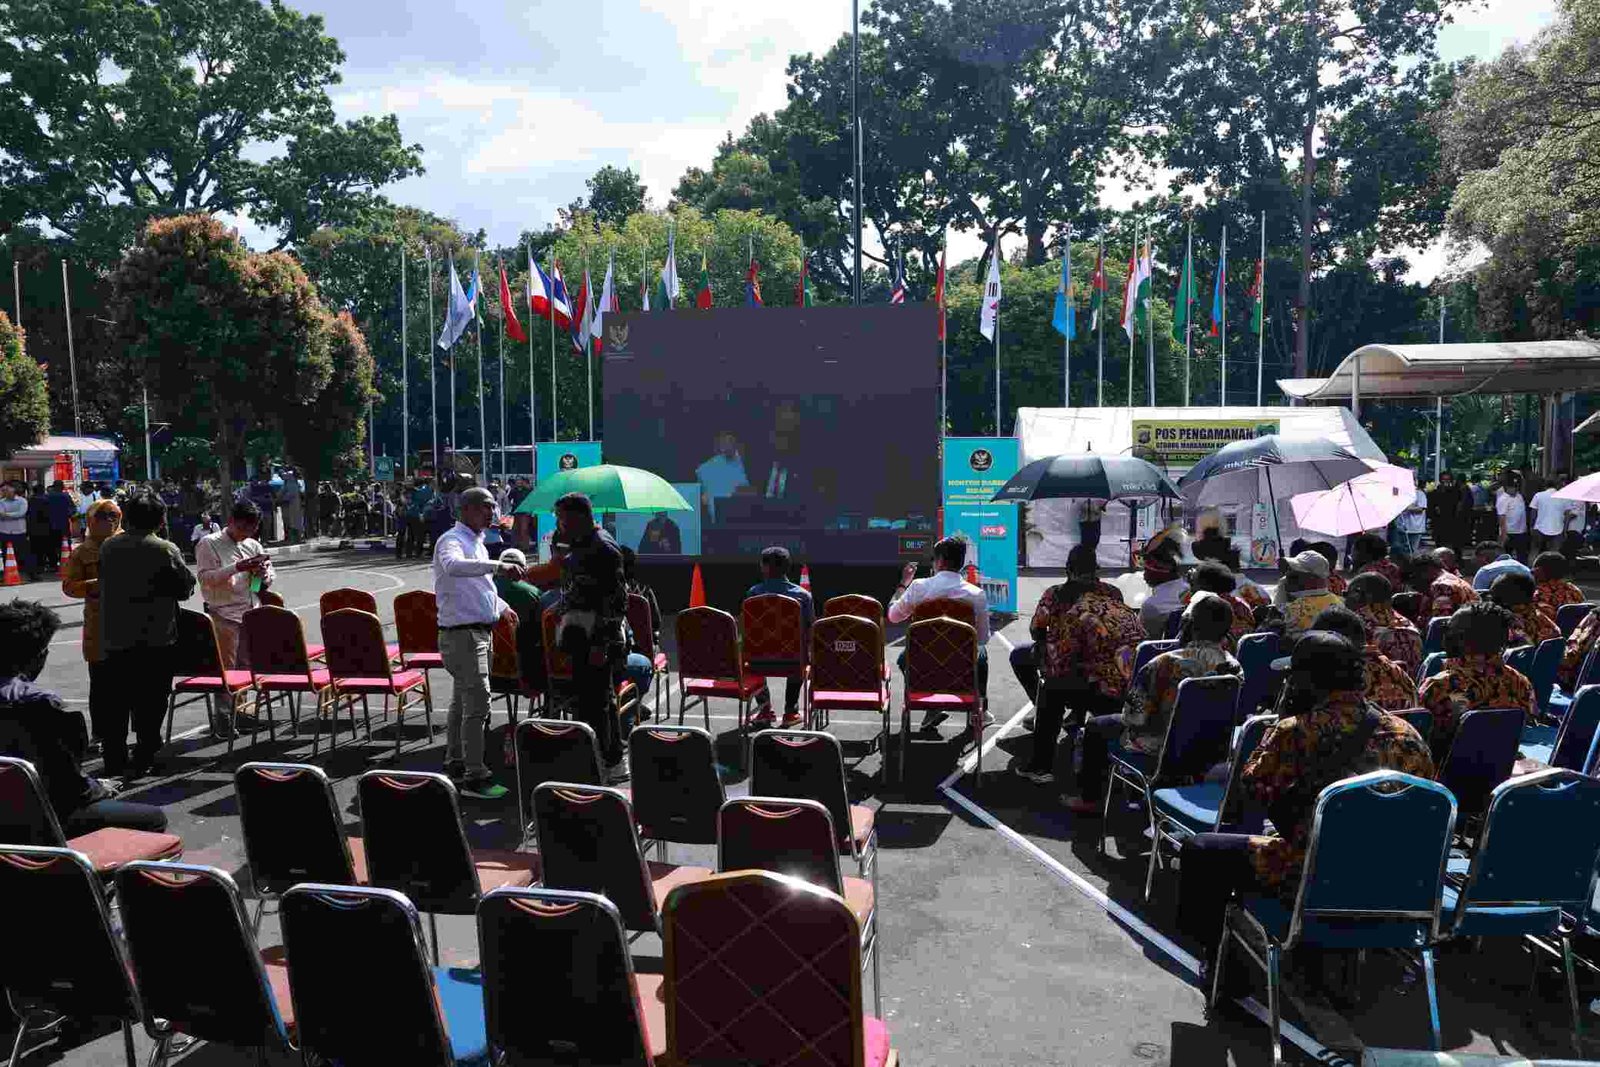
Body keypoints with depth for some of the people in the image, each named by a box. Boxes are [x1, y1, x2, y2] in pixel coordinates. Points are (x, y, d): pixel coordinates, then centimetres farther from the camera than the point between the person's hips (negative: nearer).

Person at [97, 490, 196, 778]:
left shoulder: (108, 547, -1)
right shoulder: (166, 550, -15)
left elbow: (104, 584, 10)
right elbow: (185, 589, -8)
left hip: (115, 637, 4)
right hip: (155, 638, -4)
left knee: (117, 701, 13)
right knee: (150, 701, 5)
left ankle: (113, 760, 19)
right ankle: (143, 759, 8)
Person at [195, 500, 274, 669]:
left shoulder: (253, 545, 15)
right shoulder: (209, 544, -1)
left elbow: (270, 578, 16)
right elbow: (204, 578, -12)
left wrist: (264, 573, -8)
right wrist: (236, 568, -23)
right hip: (224, 618, -5)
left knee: (249, 668, 8)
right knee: (227, 670, -4)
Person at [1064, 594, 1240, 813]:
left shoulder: (1168, 664, -30)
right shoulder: (1233, 667, -15)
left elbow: (1133, 716, -23)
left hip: (1161, 746, -6)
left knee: (1095, 726, 19)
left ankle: (1089, 799, 28)